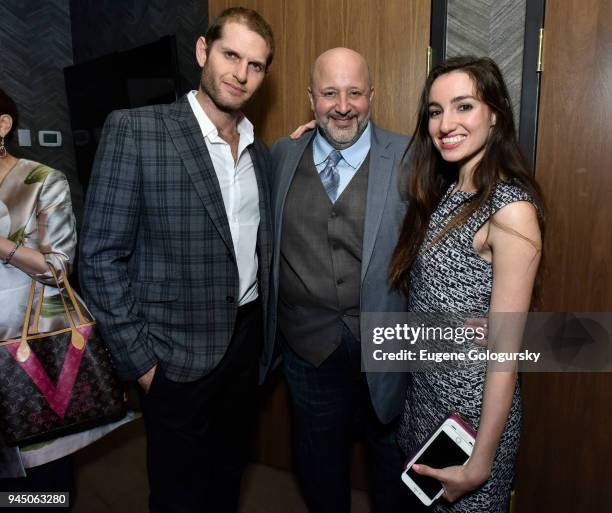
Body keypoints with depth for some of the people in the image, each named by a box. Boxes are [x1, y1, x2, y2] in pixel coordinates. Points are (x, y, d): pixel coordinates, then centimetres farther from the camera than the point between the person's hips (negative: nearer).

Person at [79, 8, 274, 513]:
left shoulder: (260, 151, 6)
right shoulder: (135, 130, -12)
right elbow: (101, 257, -12)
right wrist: (139, 359, -12)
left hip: (247, 338, 5)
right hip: (179, 354, -5)